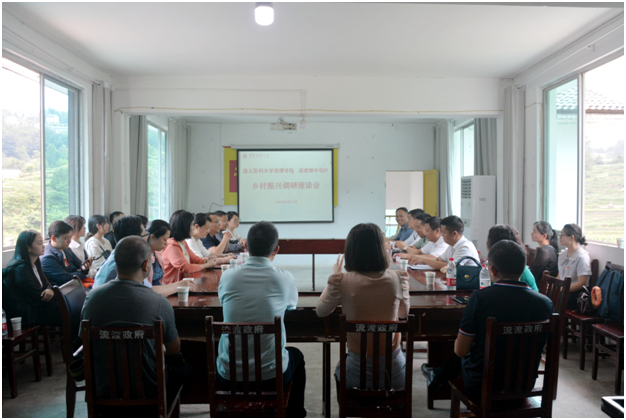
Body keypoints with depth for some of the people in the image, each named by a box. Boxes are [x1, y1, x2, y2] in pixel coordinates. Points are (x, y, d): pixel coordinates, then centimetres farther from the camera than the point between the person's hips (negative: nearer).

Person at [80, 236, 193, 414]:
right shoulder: (159, 304, -24)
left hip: (104, 389, 4)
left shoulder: (92, 297, -11)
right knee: (186, 369, 24)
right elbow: (174, 350, -7)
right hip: (147, 391, -4)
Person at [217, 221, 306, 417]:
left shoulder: (227, 276, -8)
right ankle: (294, 415, 45)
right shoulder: (285, 278, -12)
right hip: (272, 376, -1)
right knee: (296, 355, 32)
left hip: (229, 376, 2)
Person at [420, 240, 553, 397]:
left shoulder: (480, 297, -21)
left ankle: (438, 377, 49)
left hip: (481, 386, -3)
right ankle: (439, 376, 46)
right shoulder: (546, 303, -11)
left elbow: (460, 350, -14)